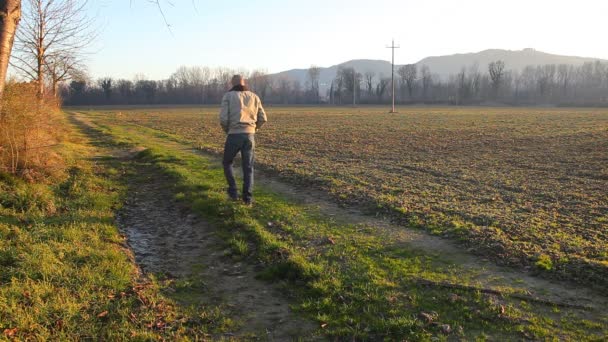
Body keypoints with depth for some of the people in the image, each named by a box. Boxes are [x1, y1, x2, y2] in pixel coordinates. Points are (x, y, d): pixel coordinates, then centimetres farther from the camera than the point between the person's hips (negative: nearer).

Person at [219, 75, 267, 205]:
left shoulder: (228, 96, 3)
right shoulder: (254, 97, 13)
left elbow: (223, 119, -7)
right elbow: (262, 118, 10)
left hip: (234, 136, -2)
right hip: (249, 136, 2)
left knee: (227, 162, 21)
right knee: (248, 168, 11)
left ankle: (233, 191, 16)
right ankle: (247, 197, 2)